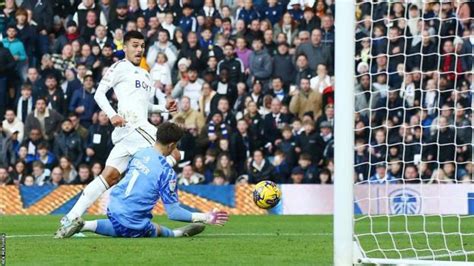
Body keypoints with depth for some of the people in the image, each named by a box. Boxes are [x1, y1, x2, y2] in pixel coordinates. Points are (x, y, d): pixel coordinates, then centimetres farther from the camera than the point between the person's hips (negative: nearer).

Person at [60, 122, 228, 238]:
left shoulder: (140, 154, 4)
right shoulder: (167, 171, -15)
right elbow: (173, 212, -13)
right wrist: (205, 218, -7)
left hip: (113, 209, 5)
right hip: (132, 223, -5)